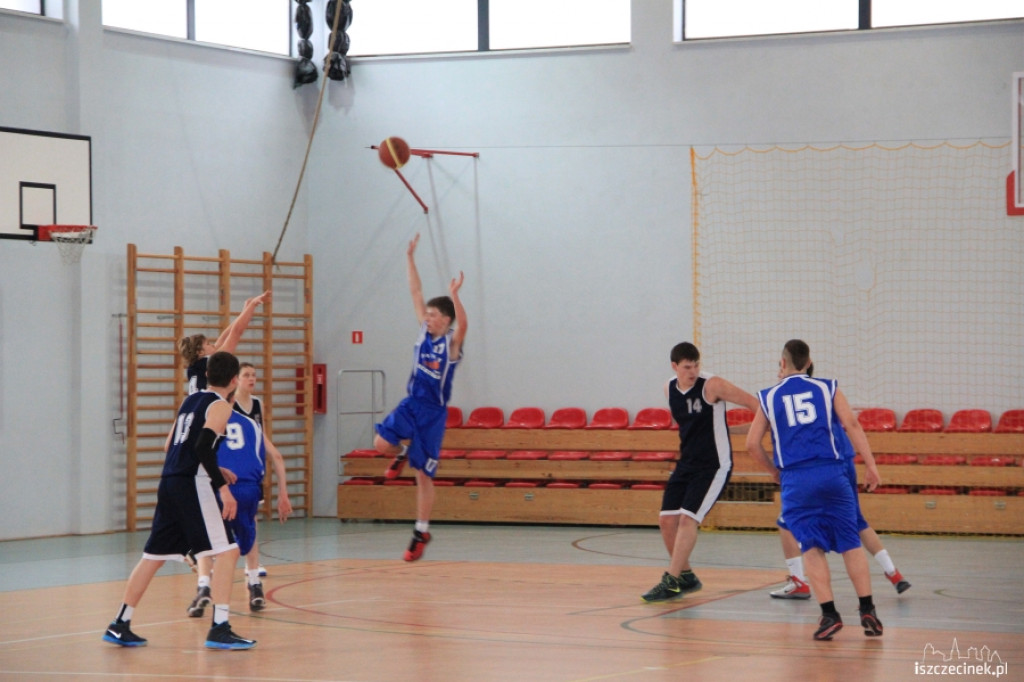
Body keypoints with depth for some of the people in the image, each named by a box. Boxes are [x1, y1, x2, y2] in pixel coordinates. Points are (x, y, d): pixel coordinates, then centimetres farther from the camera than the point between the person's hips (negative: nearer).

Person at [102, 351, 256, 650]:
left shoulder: (190, 400, 20)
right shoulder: (220, 406, -3)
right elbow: (203, 446, -18)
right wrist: (223, 487, -18)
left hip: (169, 484, 8)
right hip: (193, 487, -8)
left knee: (153, 556, 14)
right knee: (226, 553, -5)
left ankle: (120, 625, 17)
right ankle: (219, 629, -12)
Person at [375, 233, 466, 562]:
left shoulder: (452, 341, -10)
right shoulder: (424, 331, 4)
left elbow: (463, 323, -32)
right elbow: (416, 292, 4)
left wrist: (454, 295, -46)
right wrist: (410, 258, 0)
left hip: (433, 413, -5)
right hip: (411, 404, 5)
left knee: (424, 475, 0)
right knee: (382, 443, -19)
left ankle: (421, 534, 10)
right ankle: (404, 452, 18)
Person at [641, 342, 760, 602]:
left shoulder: (712, 385, -17)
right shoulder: (670, 388, 3)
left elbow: (752, 403, -16)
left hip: (714, 465, -7)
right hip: (687, 463, 7)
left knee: (688, 519, -16)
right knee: (666, 520, 3)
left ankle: (671, 582, -12)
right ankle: (686, 577, 19)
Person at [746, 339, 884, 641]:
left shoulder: (768, 397, 10)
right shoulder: (827, 388, 9)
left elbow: (752, 443, 8)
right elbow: (852, 425, -2)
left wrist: (773, 470, 24)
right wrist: (871, 465, -2)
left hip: (795, 480, 0)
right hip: (832, 473, 0)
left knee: (812, 548, 4)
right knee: (850, 543, 7)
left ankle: (829, 614, -5)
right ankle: (867, 611, 3)